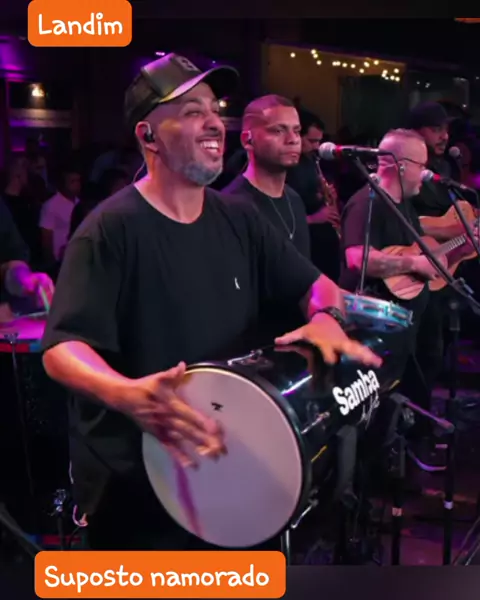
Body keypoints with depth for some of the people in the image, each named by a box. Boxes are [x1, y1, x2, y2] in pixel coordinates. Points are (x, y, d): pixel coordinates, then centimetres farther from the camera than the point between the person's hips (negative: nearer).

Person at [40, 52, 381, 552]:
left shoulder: (237, 219, 2)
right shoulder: (111, 229, -18)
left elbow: (314, 284, 10)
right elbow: (62, 348, -25)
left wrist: (324, 317, -14)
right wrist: (127, 393, -44)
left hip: (224, 458, 6)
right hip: (130, 478, -6)